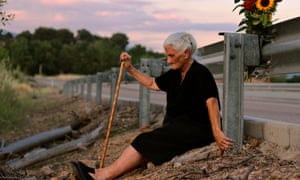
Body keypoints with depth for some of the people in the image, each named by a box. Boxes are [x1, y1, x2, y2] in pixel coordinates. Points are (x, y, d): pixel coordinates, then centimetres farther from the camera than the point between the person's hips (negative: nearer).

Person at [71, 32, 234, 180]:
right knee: (145, 150, -12)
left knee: (146, 142, -19)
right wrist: (130, 69, 21)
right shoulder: (175, 74, 12)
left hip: (196, 130, -8)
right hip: (178, 126, 8)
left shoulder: (200, 73, -13)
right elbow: (152, 84, 27)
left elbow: (211, 102, -26)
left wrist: (217, 133, -37)